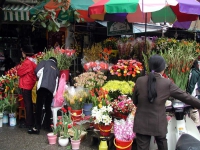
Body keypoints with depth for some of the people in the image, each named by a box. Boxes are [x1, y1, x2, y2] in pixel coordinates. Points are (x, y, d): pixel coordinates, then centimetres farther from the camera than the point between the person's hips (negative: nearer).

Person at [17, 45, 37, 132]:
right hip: (30, 84, 9)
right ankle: (31, 121, 25)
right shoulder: (33, 61, 10)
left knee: (27, 104, -3)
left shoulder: (27, 62, -19)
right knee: (29, 103, 16)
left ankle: (29, 123, 3)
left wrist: (19, 68, 2)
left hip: (26, 85, -9)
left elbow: (19, 72, -16)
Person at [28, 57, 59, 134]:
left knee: (39, 107, -6)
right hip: (51, 89, 5)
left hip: (43, 87, -4)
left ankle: (37, 128, -9)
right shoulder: (56, 69, 26)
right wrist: (54, 93, 22)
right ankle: (49, 126, 17)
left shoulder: (44, 62, 14)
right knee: (48, 107, 16)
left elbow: (38, 71, -1)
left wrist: (40, 78, 18)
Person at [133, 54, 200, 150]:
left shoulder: (140, 81, -7)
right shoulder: (167, 83, -12)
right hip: (159, 124, -1)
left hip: (142, 124, 1)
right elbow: (185, 96, -5)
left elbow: (135, 101, 5)